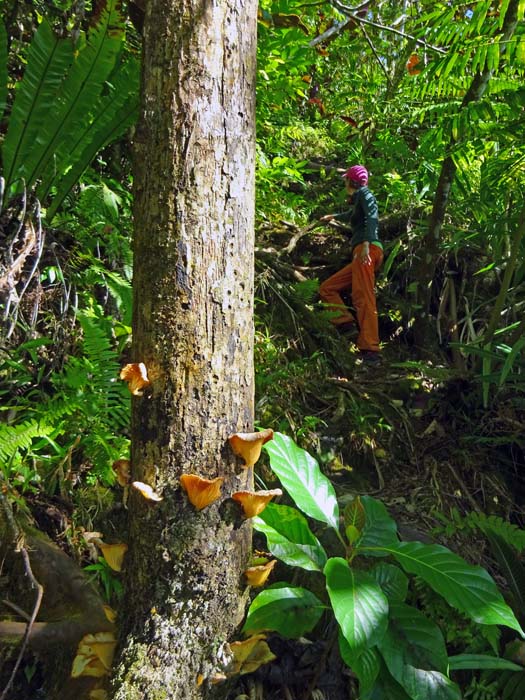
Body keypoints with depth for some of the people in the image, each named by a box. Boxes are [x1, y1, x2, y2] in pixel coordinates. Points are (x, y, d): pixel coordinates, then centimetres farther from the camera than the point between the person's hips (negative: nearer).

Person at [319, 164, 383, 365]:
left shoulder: (364, 193, 8)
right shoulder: (357, 202, 32)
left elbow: (371, 218, -12)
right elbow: (350, 216, 57)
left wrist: (366, 244, -28)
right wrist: (333, 216, 77)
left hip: (368, 249, -9)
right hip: (361, 254, 9)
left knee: (363, 299, -23)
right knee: (326, 288, 5)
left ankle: (370, 350, -33)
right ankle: (346, 321, -14)